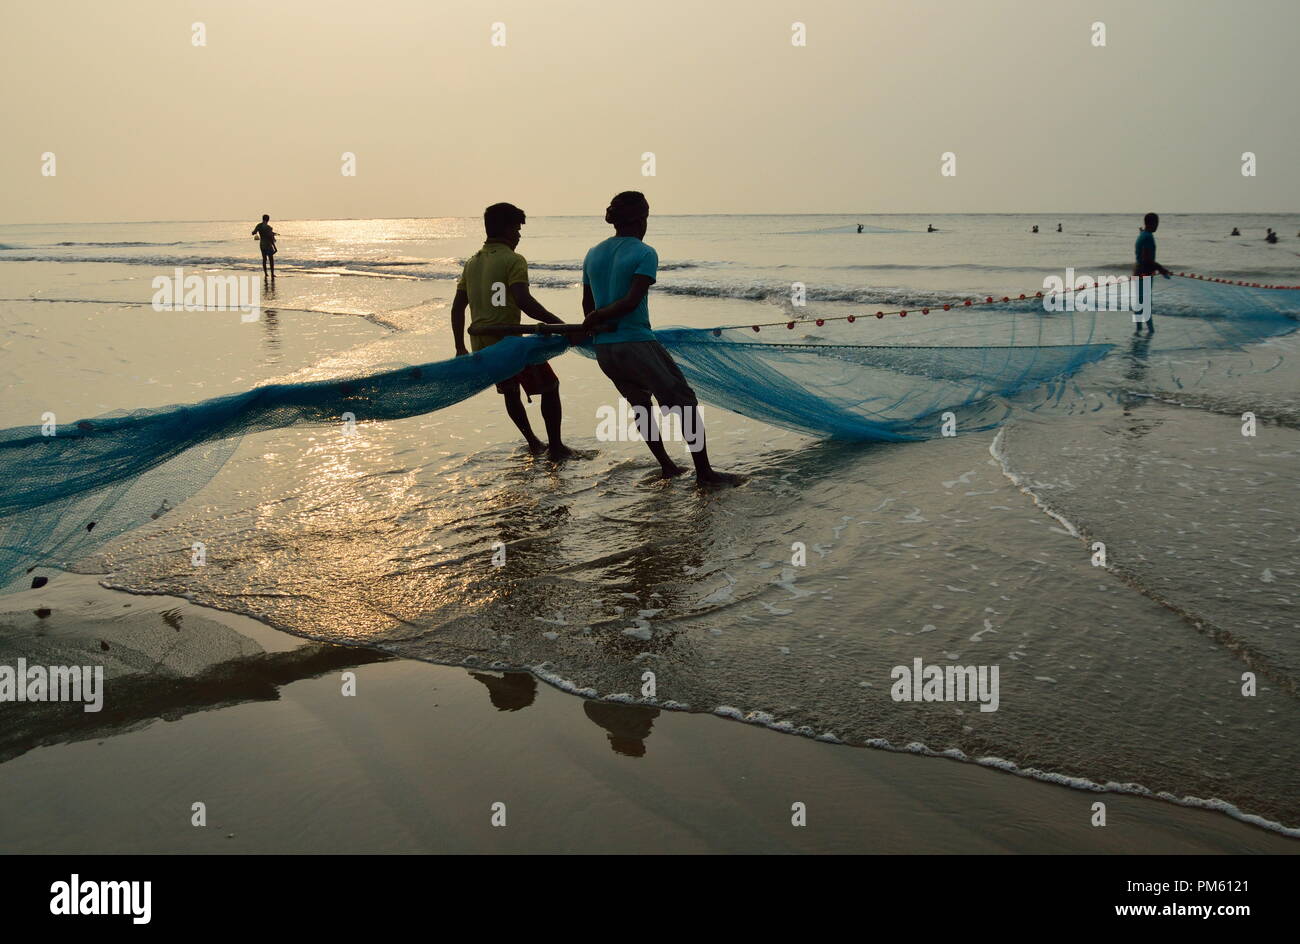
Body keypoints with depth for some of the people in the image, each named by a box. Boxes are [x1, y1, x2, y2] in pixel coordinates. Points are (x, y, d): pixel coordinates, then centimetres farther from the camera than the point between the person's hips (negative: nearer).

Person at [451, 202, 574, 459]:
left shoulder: (472, 262, 12)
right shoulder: (513, 260, -10)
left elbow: (457, 307, 13)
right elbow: (524, 301, -25)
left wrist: (460, 348, 19)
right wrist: (559, 324, -24)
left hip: (481, 346, 7)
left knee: (510, 390, 26)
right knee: (549, 386, 8)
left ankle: (533, 443, 32)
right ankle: (555, 447, 9)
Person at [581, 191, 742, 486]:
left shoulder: (593, 254, 9)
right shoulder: (645, 254, -8)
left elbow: (588, 303, 14)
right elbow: (632, 300, -18)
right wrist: (597, 317, -7)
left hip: (603, 351, 7)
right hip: (637, 345, -7)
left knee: (640, 404, 25)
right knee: (685, 403, 4)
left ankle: (666, 465, 32)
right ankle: (704, 472, 6)